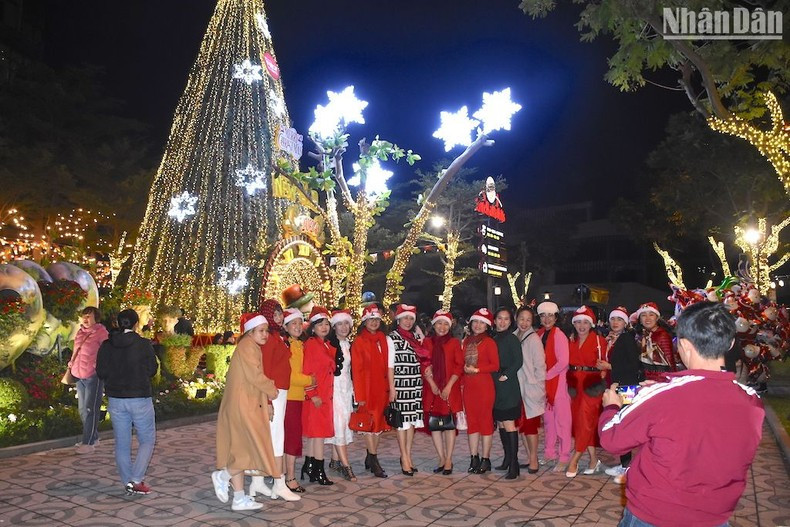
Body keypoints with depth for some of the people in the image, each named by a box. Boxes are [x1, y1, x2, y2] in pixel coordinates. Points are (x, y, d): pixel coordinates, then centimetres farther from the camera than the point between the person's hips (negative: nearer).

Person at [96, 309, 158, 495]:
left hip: (115, 399, 4)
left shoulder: (106, 346, -2)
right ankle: (136, 480, -2)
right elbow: (152, 370, -3)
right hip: (140, 398, -3)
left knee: (122, 443, 13)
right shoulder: (144, 344, -12)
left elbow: (101, 372, 3)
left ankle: (127, 482, 19)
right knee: (147, 440, 10)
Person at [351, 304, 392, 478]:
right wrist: (359, 395, -11)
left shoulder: (383, 339, 11)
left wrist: (388, 387, 6)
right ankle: (374, 463, 2)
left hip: (381, 387, 5)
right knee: (370, 423, -3)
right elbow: (356, 370, -7)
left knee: (380, 422, 9)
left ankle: (370, 458, 22)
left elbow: (387, 364, 13)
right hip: (367, 387, -5)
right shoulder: (359, 341, -4)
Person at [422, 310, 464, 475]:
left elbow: (459, 366, -1)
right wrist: (432, 384, -8)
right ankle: (442, 459, 15)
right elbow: (423, 365, 4)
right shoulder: (427, 342, 8)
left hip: (450, 389, -2)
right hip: (432, 389, 2)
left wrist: (449, 386, -9)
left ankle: (448, 460, 8)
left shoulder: (454, 342, 4)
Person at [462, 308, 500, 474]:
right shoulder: (467, 341, 13)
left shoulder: (489, 342, -4)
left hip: (484, 385, -6)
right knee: (471, 421, 8)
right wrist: (465, 370, 4)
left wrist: (476, 369, -13)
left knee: (485, 420, 1)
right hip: (468, 386, 6)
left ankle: (485, 459, 8)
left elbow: (495, 366, -8)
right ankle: (474, 458, 17)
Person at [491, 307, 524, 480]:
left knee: (509, 423, -9)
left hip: (508, 386, -7)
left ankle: (513, 464, -7)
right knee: (501, 423, 11)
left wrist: (505, 375, -14)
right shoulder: (493, 339, 13)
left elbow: (518, 361, -10)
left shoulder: (511, 339, -4)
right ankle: (507, 458, 21)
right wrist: (494, 376, 3)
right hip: (495, 386, 7)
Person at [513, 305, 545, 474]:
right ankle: (531, 458, 20)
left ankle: (533, 460, 9)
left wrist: (539, 389, -11)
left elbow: (540, 365, -9)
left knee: (530, 424, -1)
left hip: (531, 387, -6)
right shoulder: (514, 337, 6)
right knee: (521, 424, 9)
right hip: (518, 387, 6)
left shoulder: (533, 339, -9)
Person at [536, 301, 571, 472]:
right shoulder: (540, 334, 8)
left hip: (557, 381, -6)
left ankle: (564, 458, 6)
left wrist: (546, 375, -11)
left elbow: (563, 362, -16)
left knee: (561, 419, -1)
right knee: (548, 419, 13)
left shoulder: (559, 336, -11)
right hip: (543, 381, 7)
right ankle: (549, 453, 24)